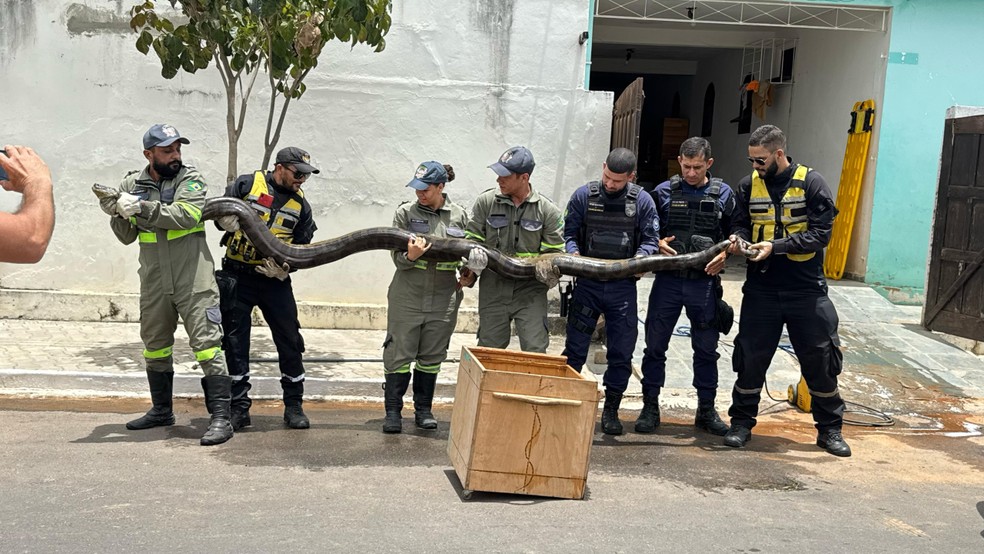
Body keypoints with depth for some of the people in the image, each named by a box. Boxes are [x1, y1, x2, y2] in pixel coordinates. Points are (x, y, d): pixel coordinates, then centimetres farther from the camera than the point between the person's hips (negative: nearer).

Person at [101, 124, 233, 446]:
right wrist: (118, 214, -10)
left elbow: (187, 215, -21)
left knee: (207, 344, -9)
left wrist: (142, 208, -26)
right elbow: (128, 236, 9)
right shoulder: (132, 184, 8)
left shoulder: (190, 179, -3)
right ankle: (161, 411, 32)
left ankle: (220, 417, -8)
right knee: (155, 346, 16)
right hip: (154, 281, 5)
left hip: (193, 280, -5)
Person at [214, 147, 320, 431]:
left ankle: (294, 405, 14)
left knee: (290, 342, 2)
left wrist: (284, 268, -11)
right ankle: (239, 407, 10)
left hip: (275, 280, 2)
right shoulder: (247, 184, -2)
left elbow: (302, 248, 7)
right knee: (235, 343, 1)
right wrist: (232, 221, -21)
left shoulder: (301, 204, 7)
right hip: (237, 277, -2)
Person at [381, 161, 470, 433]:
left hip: (443, 299, 2)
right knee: (399, 354, 1)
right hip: (408, 296, -2)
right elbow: (398, 258, -5)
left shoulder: (459, 216, 3)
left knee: (432, 356, 11)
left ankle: (424, 409, 24)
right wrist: (410, 256, -26)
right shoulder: (406, 212, -2)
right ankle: (393, 411, 10)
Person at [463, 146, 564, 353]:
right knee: (489, 349, 11)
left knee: (535, 351, -5)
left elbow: (555, 253, 1)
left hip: (530, 291, -1)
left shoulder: (548, 210, -3)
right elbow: (472, 239, 6)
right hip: (493, 289, 2)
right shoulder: (486, 201, 0)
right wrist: (473, 259, -15)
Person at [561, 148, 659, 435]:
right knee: (575, 350, 5)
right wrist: (573, 253, -17)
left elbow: (651, 239, 3)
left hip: (623, 287, 1)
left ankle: (611, 410, 19)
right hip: (587, 283, 0)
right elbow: (569, 232, 3)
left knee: (621, 354, 6)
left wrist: (641, 258, -18)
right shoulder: (584, 195, -1)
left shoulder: (642, 201, 0)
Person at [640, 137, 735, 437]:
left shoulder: (723, 194, 3)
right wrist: (657, 244, -12)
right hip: (668, 280, 0)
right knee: (655, 345, 3)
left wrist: (724, 254, -10)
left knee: (706, 349, 9)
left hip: (705, 282, 0)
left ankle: (706, 409, 23)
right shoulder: (664, 192, 2)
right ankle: (650, 407, 16)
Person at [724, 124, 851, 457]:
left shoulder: (811, 183, -7)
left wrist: (775, 246, -21)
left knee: (820, 360, 6)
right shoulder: (749, 186, 3)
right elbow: (740, 224, 12)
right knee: (751, 359, 6)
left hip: (806, 289, -2)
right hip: (761, 289, 2)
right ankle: (742, 423, 21)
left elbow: (820, 233, -11)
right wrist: (739, 239, -12)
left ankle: (830, 429, 22)